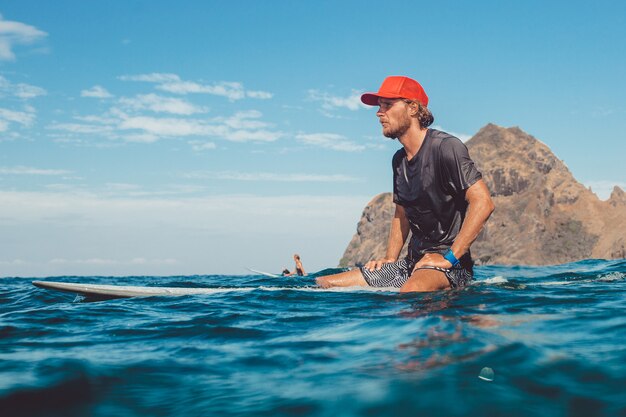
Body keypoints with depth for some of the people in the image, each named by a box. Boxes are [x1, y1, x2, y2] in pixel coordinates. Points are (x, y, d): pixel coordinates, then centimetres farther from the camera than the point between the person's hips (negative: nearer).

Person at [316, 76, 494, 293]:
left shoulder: (445, 147, -11)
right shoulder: (399, 159, 16)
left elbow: (483, 203, -19)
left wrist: (449, 258, -20)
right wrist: (390, 260, 12)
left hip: (449, 266, -8)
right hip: (413, 262, 8)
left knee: (411, 292, -44)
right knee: (323, 284, 2)